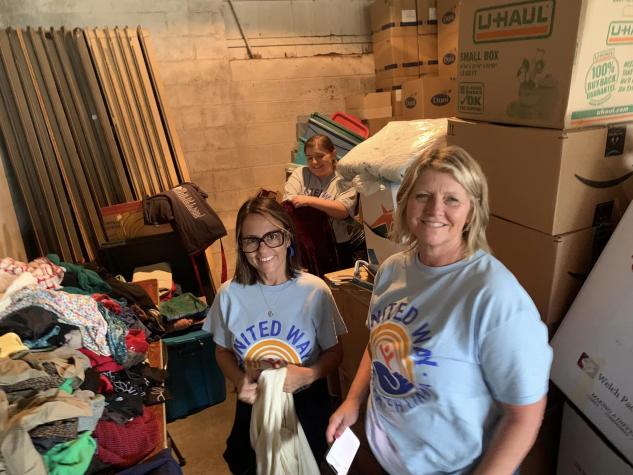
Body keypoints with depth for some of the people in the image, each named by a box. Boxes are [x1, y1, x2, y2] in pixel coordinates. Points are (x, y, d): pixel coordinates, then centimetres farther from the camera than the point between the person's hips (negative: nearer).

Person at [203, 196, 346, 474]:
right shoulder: (230, 294, -15)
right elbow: (223, 351, 0)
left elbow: (334, 351, -8)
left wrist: (309, 375, -27)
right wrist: (238, 381, -19)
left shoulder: (315, 290, -19)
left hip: (306, 402, -1)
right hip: (253, 403, 1)